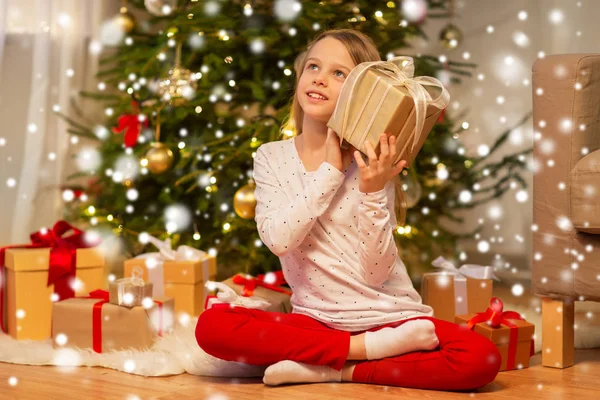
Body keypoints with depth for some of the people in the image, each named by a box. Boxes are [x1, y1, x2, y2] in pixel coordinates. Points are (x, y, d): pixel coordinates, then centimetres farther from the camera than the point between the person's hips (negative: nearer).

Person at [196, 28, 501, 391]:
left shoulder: (371, 164, -5)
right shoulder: (272, 157, 2)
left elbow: (375, 272, -12)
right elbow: (278, 239, -15)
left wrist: (372, 192, -24)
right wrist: (330, 169, -16)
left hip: (390, 316, -2)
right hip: (317, 318, 2)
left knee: (481, 358, -28)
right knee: (212, 325, -26)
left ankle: (331, 369, -17)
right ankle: (370, 348, -18)